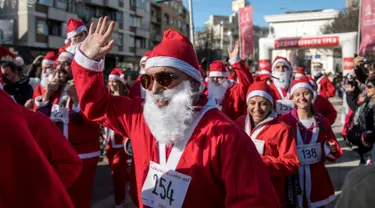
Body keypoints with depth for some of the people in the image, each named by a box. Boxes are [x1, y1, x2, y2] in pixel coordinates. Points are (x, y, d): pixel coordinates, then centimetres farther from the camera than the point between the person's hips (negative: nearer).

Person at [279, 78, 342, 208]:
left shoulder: (321, 121, 4)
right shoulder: (285, 120, -9)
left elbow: (333, 152, 11)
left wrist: (332, 149, -9)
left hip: (317, 179, 3)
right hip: (293, 177, -3)